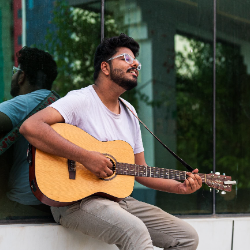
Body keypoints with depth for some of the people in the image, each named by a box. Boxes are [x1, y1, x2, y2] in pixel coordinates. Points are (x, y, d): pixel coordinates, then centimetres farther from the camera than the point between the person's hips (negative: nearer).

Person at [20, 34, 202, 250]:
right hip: (76, 200, -8)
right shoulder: (81, 100, -8)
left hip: (118, 199, 8)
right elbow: (30, 127, -24)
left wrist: (180, 187, 4)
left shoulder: (129, 115, 17)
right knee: (136, 231, -36)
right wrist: (86, 157, -26)